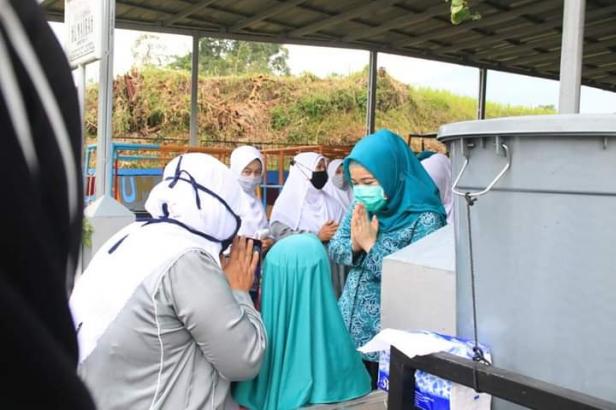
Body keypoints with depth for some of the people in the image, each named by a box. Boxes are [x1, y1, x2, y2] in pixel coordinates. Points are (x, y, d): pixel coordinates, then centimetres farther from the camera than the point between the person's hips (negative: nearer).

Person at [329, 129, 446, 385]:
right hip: (349, 326, 6)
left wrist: (371, 244, -23)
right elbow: (334, 248, 5)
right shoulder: (361, 205, 1)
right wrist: (355, 244, -17)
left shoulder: (425, 218, -19)